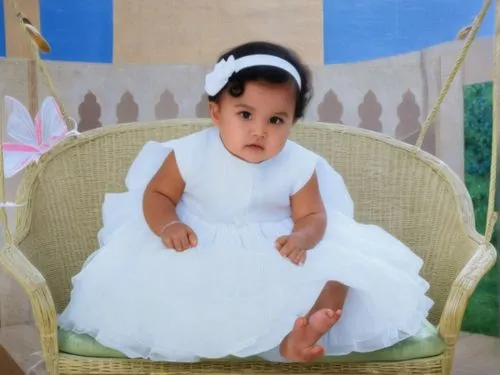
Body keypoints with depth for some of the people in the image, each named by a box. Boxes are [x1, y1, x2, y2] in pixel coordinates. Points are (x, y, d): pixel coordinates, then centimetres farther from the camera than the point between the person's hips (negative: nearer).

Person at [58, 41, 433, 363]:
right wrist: (168, 225, -26)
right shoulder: (191, 153, -12)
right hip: (202, 254, 0)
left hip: (275, 255, 1)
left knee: (337, 268, -19)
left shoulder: (298, 165, -11)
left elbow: (313, 216, -5)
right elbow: (156, 194, -3)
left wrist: (301, 238, -29)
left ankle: (296, 337, -39)